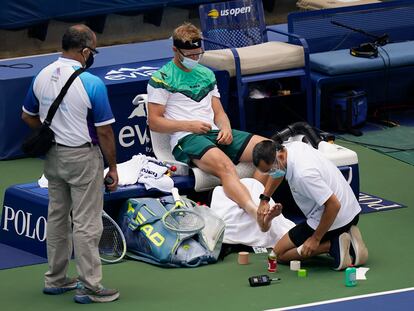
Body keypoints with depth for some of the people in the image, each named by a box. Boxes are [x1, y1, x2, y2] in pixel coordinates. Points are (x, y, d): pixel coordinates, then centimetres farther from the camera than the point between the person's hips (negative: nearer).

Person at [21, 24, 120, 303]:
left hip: (53, 155, 7)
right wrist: (113, 167, -6)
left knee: (57, 217, 18)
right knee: (86, 223, -1)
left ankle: (56, 279, 27)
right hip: (83, 157, -7)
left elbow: (28, 116, 12)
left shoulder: (42, 77, -1)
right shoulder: (91, 83, -20)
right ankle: (90, 287, 3)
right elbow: (104, 132, -16)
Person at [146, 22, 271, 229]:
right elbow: (154, 122, -1)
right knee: (225, 165, -39)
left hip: (216, 134, 7)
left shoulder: (206, 74, 24)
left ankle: (256, 204, -33)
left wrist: (225, 127, -1)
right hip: (185, 139, -7)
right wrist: (189, 125, -12)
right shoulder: (162, 79, 4)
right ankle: (256, 214, -60)